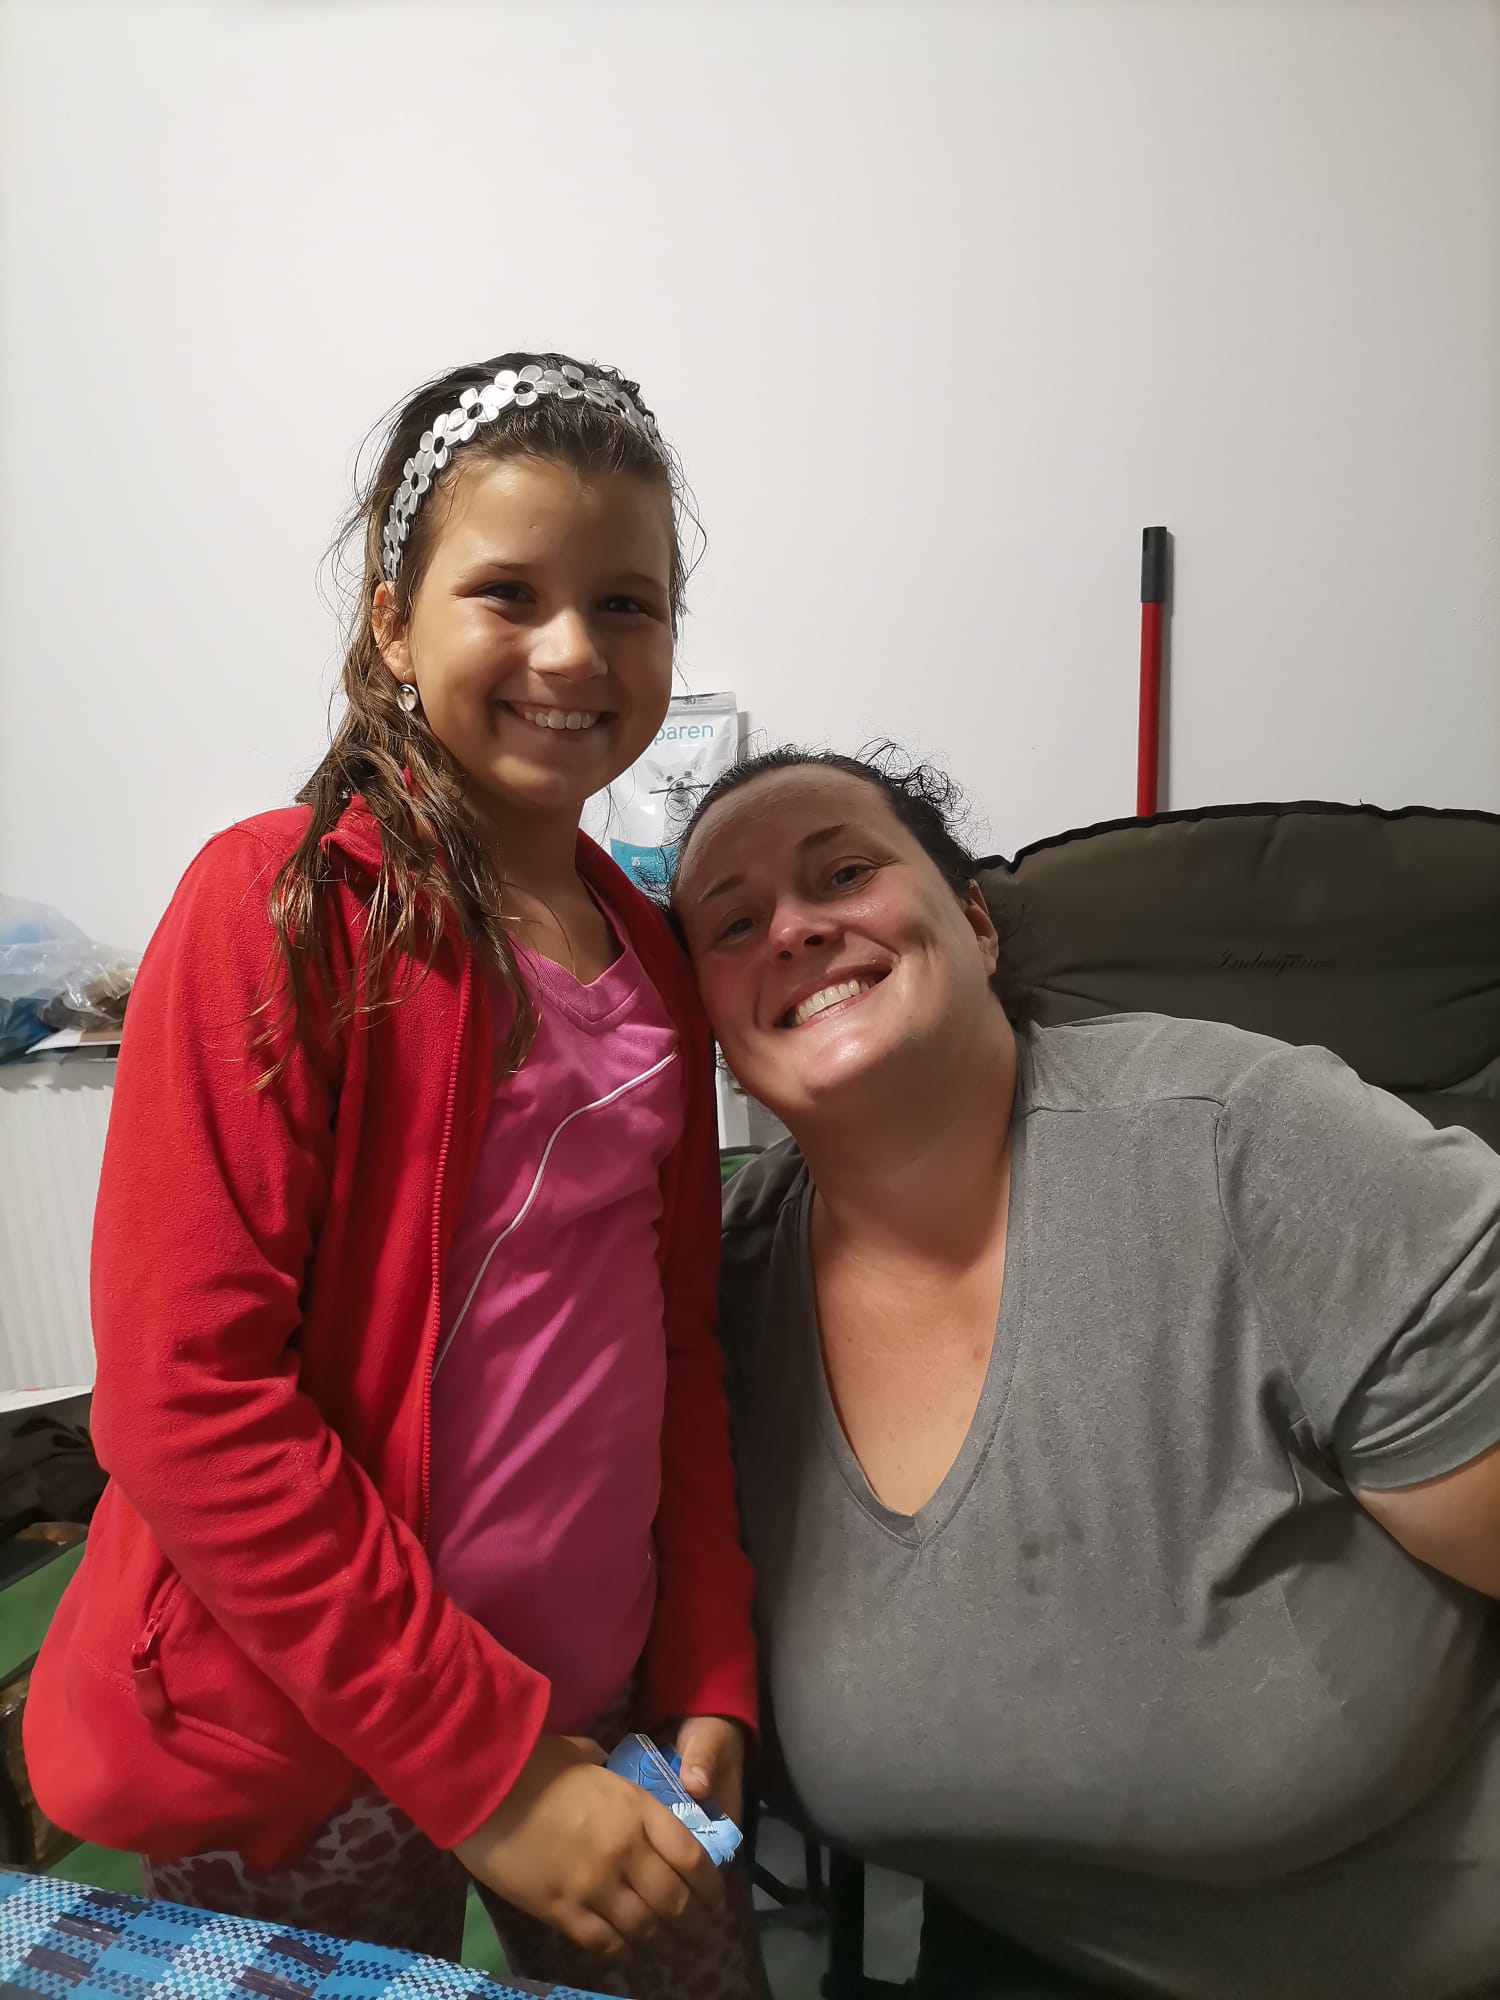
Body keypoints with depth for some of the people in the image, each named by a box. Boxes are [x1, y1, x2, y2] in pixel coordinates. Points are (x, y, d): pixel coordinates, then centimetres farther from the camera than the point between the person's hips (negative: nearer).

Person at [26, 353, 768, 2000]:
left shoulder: (651, 955, 3)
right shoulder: (283, 908, -16)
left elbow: (678, 1347, 7)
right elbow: (181, 1394, -19)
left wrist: (708, 1681, 1)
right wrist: (482, 1760, -17)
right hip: (300, 1756, -5)